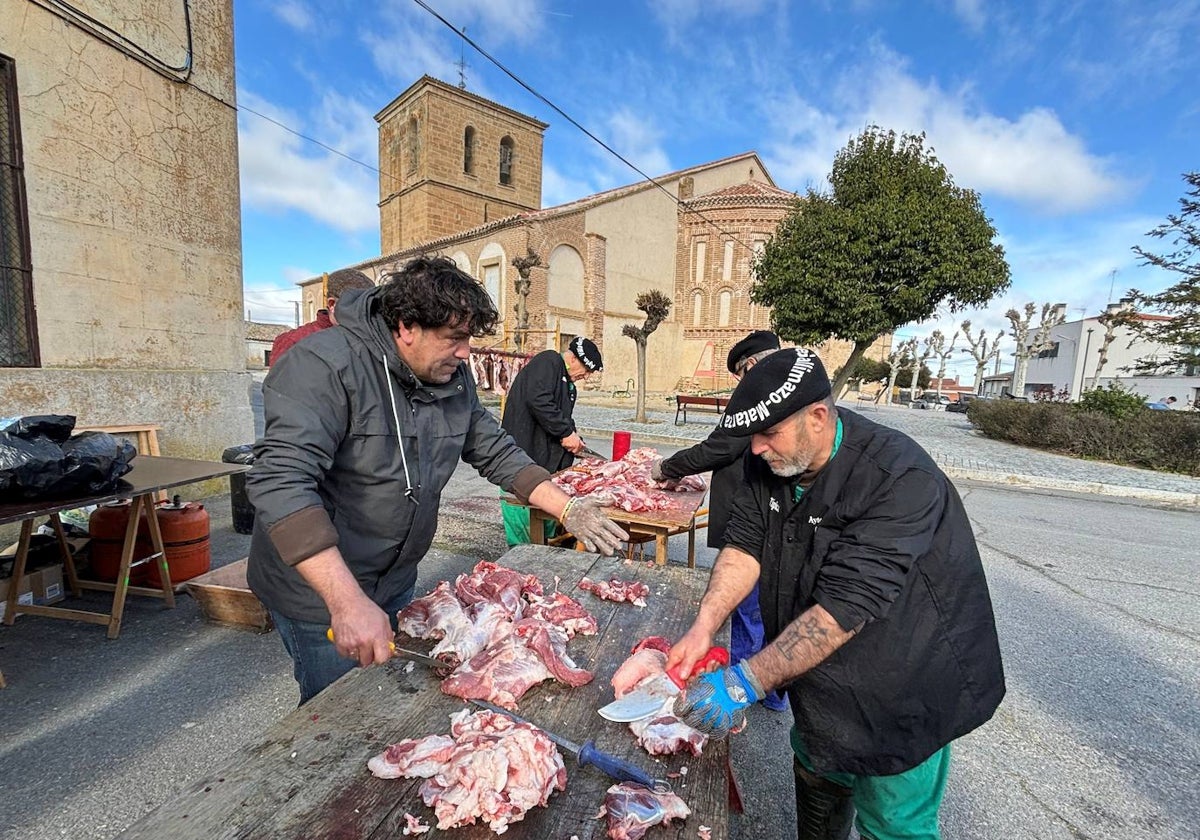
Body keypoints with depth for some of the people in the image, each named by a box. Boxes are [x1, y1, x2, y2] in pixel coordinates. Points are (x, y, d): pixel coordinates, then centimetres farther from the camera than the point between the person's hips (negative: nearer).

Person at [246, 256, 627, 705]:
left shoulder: (453, 378, -3)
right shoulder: (325, 366, -24)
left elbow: (497, 453, 3)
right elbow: (281, 481, -33)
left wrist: (569, 508, -7)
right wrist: (348, 601, -40)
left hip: (395, 582, 7)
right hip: (318, 589, -6)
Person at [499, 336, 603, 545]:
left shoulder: (568, 384, 22)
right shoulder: (548, 361, -8)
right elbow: (538, 400, -23)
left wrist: (573, 439, 7)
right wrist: (567, 432, -17)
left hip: (545, 459, 10)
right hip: (522, 451, -9)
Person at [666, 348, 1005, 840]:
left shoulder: (901, 481, -33)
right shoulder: (770, 464, -11)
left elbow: (846, 607, -37)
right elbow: (744, 544, -12)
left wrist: (746, 681, -38)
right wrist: (703, 627, -25)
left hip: (904, 688, -5)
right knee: (817, 772, 27)